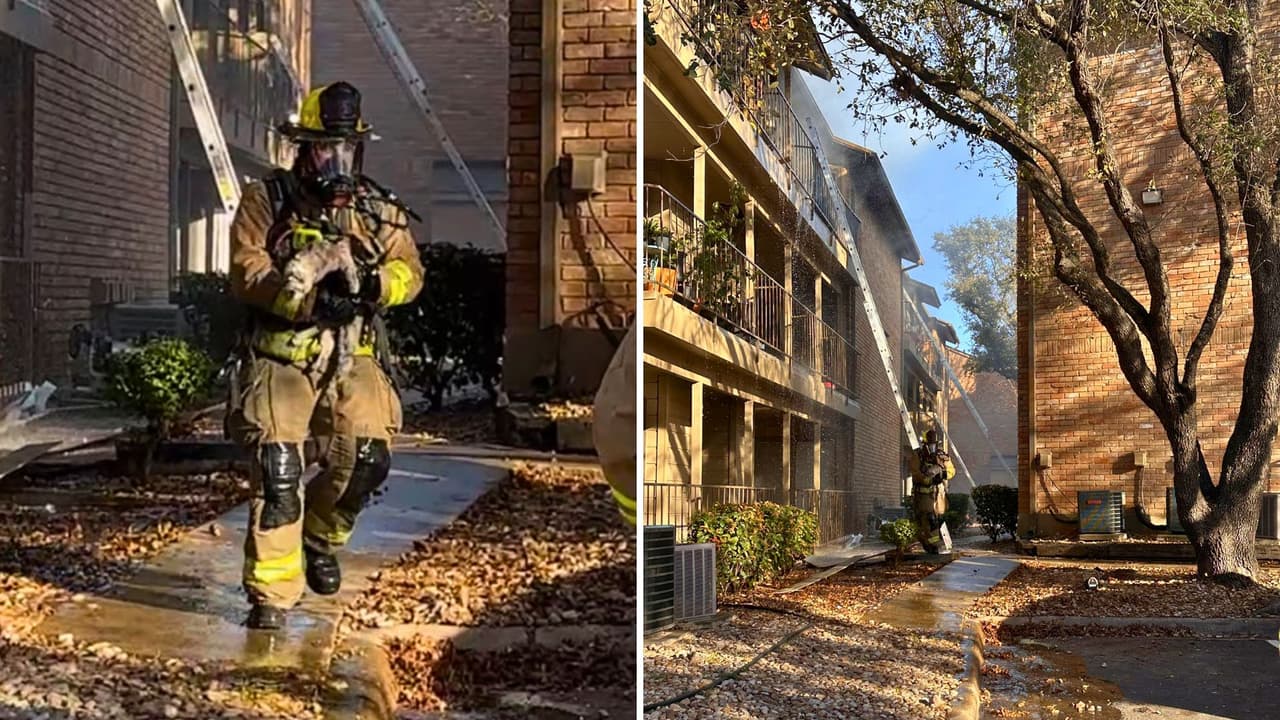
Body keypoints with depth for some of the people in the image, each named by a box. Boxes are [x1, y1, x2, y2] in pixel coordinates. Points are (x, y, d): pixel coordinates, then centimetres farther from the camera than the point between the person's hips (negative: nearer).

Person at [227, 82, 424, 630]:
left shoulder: (378, 209, 9)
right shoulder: (266, 202, -1)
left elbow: (410, 271, 7)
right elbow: (247, 273, -11)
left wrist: (376, 284, -17)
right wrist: (312, 300, -24)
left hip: (351, 360, 3)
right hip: (281, 358, -3)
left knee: (367, 459, -9)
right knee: (277, 472, -10)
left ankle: (320, 537, 23)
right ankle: (271, 595, 0)